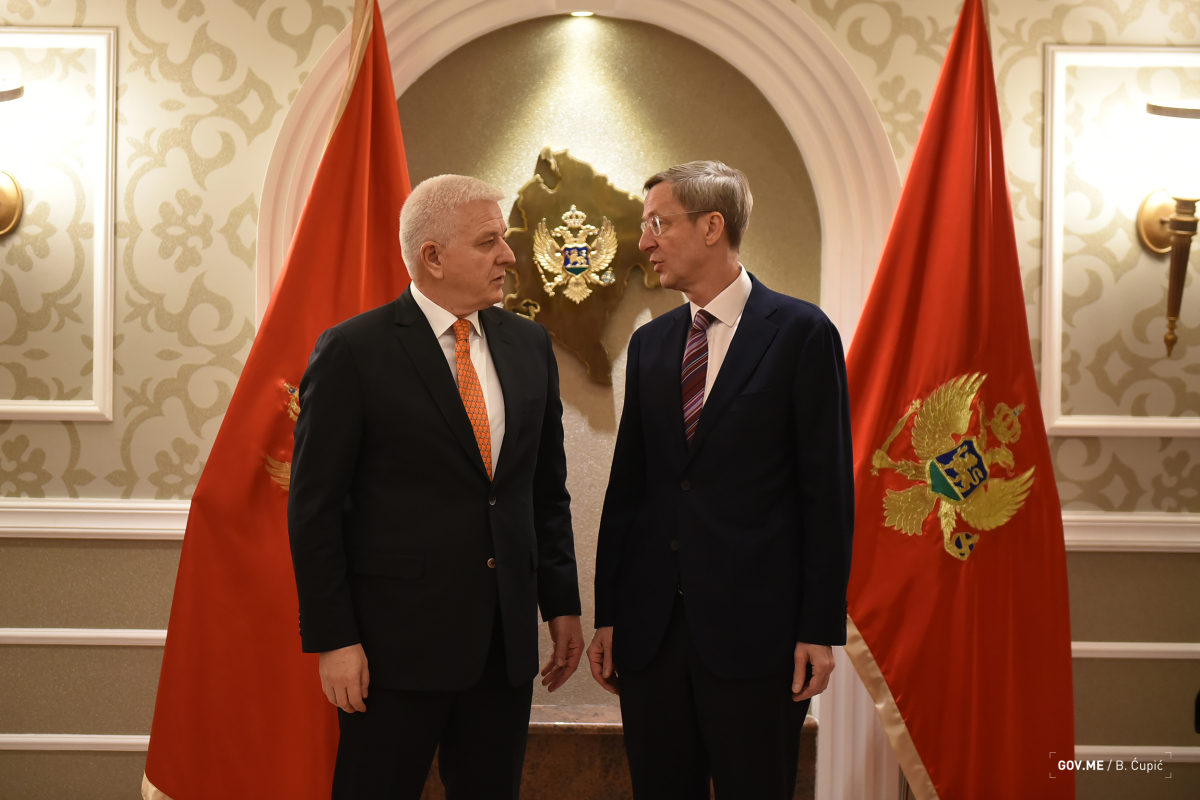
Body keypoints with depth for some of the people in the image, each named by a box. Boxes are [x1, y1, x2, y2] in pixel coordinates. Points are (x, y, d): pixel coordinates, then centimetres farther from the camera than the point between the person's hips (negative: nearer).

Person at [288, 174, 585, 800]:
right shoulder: (352, 351, -8)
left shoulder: (529, 344, 8)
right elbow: (313, 507, -8)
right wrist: (333, 639, -11)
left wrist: (562, 605, 11)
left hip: (506, 640, 5)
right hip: (396, 640, -5)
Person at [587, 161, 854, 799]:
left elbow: (827, 489, -6)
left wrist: (821, 628, -9)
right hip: (650, 625, 5)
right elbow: (627, 484, 11)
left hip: (753, 627, -5)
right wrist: (606, 615, 8)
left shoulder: (801, 332, -4)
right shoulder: (649, 344, 12)